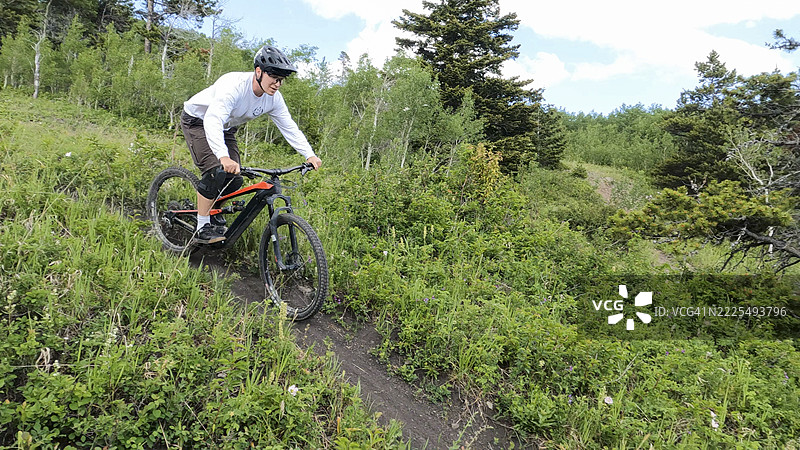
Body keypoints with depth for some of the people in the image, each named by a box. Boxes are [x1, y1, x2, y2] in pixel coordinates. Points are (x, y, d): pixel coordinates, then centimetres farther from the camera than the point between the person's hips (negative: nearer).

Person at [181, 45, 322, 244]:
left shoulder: (274, 98, -15)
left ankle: (214, 212, 25)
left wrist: (310, 155, -21)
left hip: (225, 128, 7)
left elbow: (289, 127, -9)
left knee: (234, 180, -4)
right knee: (216, 171, -24)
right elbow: (213, 120, -48)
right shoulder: (234, 85, -37)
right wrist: (223, 156, -62)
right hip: (198, 121, -6)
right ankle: (202, 229, -11)